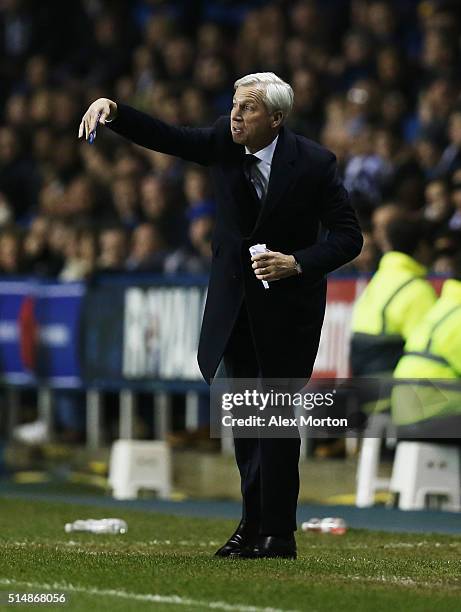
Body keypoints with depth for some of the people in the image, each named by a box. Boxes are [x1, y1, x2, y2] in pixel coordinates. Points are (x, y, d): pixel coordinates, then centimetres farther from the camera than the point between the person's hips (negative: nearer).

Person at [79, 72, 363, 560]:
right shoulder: (224, 144, -3)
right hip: (235, 303, 5)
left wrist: (298, 263, -24)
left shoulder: (313, 164, -14)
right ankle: (253, 524, 19)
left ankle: (277, 535, 2)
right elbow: (164, 137, -7)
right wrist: (112, 110, -22)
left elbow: (347, 238, -11)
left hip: (287, 304, -5)